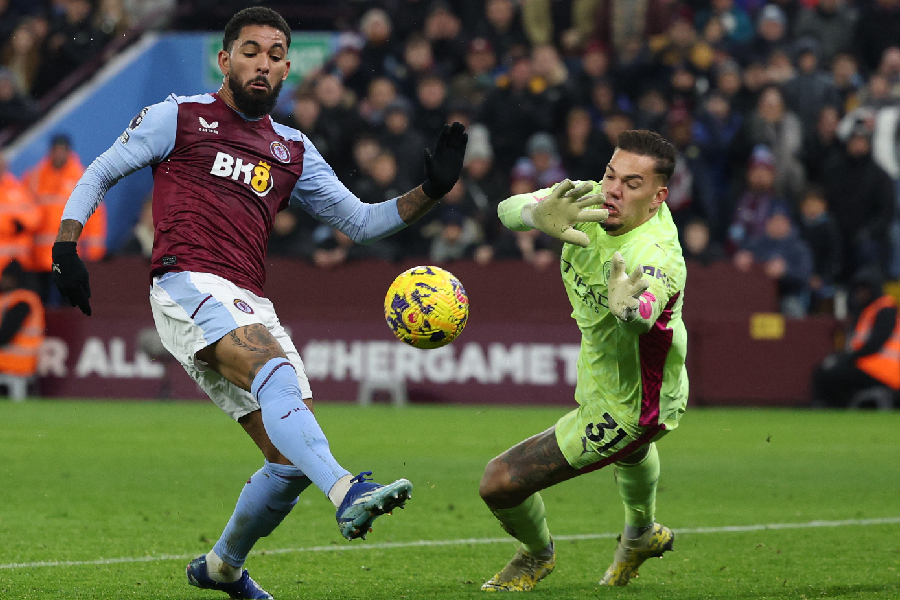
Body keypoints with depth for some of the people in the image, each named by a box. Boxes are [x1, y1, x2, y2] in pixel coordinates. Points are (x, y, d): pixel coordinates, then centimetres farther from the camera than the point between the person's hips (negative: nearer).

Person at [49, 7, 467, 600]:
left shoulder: (293, 151, 22)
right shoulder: (179, 117, 10)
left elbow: (361, 221, 20)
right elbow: (98, 175, 15)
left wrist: (431, 190, 6)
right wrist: (67, 245, 2)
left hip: (250, 309, 6)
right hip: (187, 286, -6)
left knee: (293, 458, -1)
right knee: (276, 368, -34)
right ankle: (348, 493, -55)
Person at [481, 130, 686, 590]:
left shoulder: (655, 257, -41)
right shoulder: (592, 201, -20)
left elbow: (644, 317, -63)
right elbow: (508, 209, -27)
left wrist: (631, 307, -87)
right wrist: (538, 216, -50)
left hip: (627, 409, -8)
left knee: (500, 483, -5)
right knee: (631, 449, 40)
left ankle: (537, 554, 29)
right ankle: (641, 536, 73)